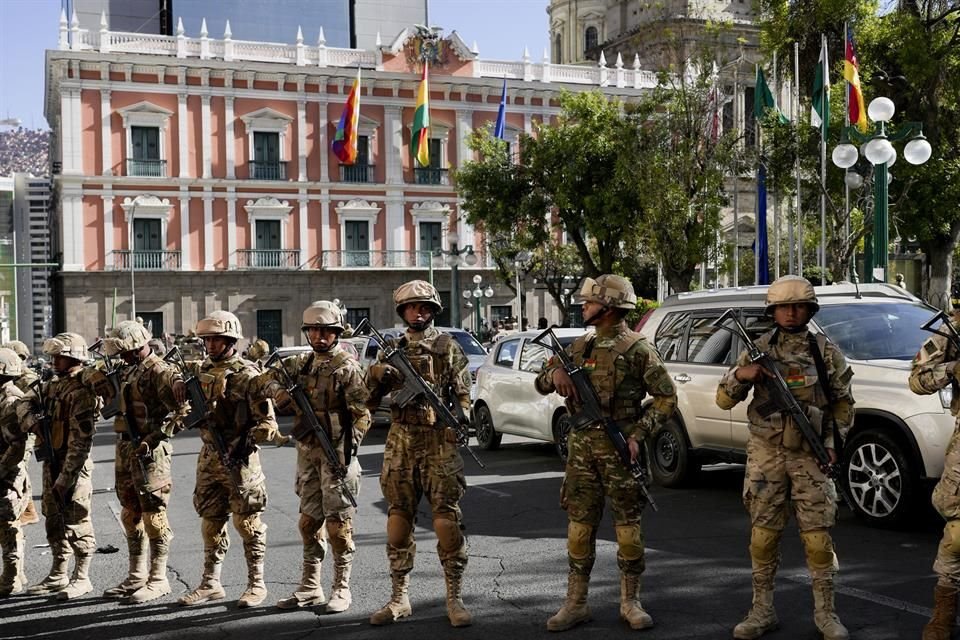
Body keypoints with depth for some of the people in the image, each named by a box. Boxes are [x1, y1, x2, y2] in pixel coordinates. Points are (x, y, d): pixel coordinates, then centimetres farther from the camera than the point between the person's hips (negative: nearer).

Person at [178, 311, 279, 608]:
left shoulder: (247, 375, -11)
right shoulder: (201, 371, 9)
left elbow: (267, 421, -13)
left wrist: (246, 444, -22)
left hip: (240, 461, -6)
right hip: (209, 458, 7)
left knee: (247, 523, 1)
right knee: (211, 523, 12)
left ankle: (256, 584, 12)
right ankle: (211, 583, 22)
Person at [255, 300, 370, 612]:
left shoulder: (347, 367, -9)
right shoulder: (303, 363, 11)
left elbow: (362, 414, -12)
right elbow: (269, 377, 17)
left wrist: (348, 446, -23)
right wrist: (283, 394, -4)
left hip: (336, 453, -7)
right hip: (307, 452, 7)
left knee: (338, 522, -3)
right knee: (309, 520, 12)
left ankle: (341, 589, 6)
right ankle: (310, 587, 21)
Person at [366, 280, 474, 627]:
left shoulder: (448, 347, 3)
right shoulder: (392, 349, 12)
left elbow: (463, 394, 1)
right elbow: (370, 399, 11)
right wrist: (376, 375, -9)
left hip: (440, 442, -3)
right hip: (400, 442, 4)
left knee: (447, 517, -6)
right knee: (399, 517, 6)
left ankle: (454, 598, 2)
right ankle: (399, 597, 16)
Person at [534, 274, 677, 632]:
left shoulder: (636, 349, -5)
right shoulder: (581, 346, 11)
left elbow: (666, 397, -5)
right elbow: (541, 384, 17)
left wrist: (638, 433, -14)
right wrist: (555, 373, -7)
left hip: (619, 446, -5)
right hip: (582, 445, 5)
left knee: (628, 524, 4)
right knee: (580, 523, 6)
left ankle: (630, 602, 16)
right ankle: (575, 603, 13)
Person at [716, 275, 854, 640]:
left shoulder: (825, 351, 4)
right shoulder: (758, 350, 3)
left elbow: (843, 403, 12)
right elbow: (724, 400, 2)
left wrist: (834, 439, 0)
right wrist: (740, 375, -17)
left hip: (811, 455, 0)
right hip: (765, 455, 1)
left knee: (818, 536, 0)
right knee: (763, 535, 4)